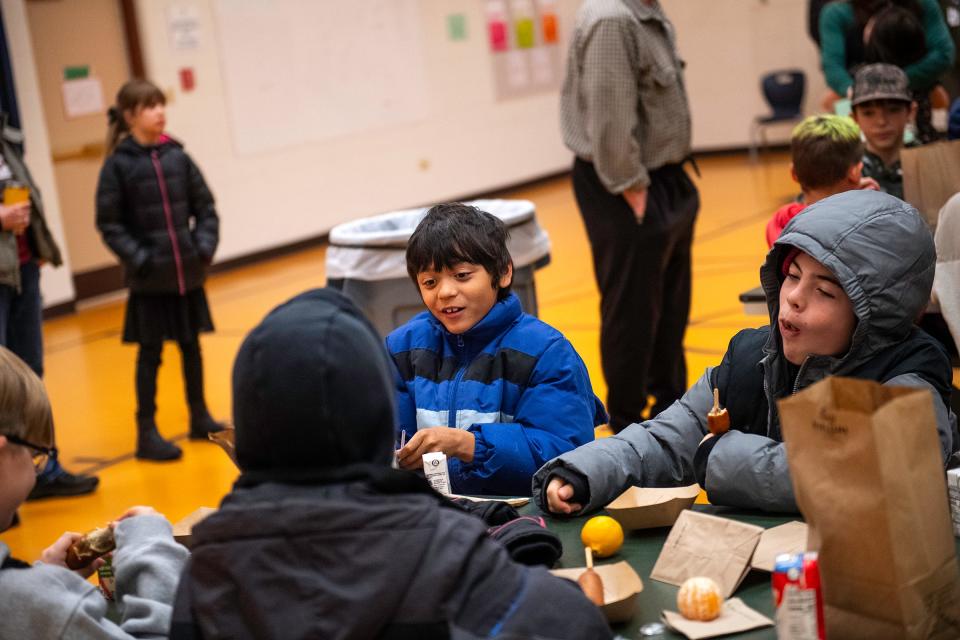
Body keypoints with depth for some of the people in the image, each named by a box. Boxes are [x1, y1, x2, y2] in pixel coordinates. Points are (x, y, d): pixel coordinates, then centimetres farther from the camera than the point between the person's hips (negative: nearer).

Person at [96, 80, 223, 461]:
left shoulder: (176, 156, 4)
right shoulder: (118, 164, -6)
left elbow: (204, 206, 8)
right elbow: (109, 223, -7)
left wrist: (205, 244, -5)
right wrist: (137, 258, -15)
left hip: (188, 273, 4)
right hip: (150, 280, -4)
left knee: (192, 346, 14)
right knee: (150, 354, 3)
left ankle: (199, 417, 29)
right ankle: (146, 433, 12)